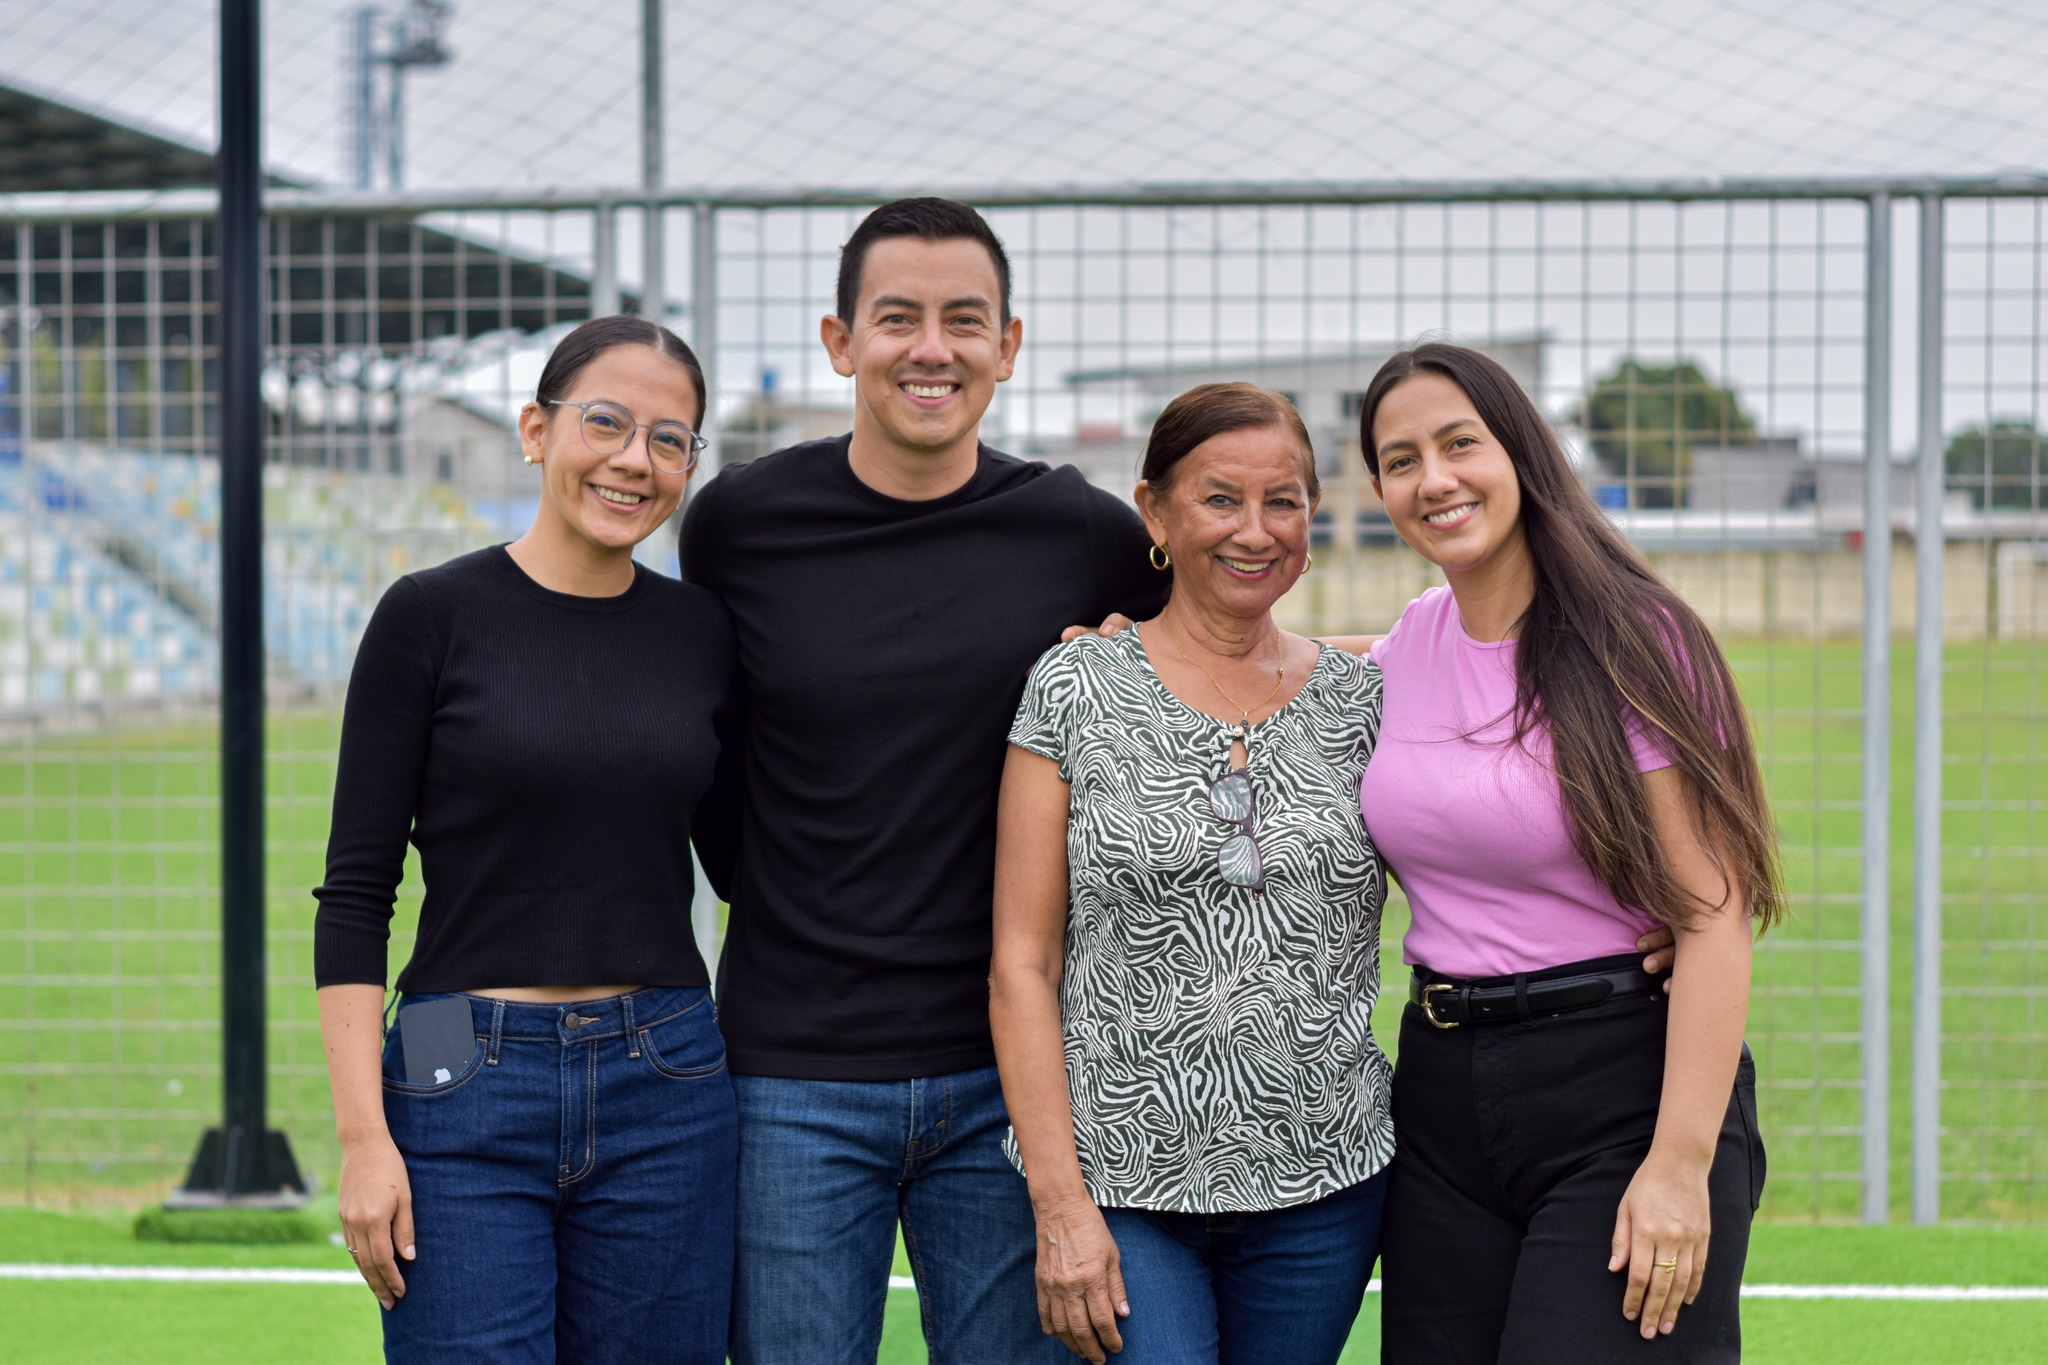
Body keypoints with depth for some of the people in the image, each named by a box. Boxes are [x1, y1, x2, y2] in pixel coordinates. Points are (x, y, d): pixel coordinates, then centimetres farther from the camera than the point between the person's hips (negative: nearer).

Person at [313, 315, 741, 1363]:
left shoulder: (701, 634, 8)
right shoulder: (432, 617, -3)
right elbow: (355, 890, -3)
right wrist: (363, 1133, -10)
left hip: (667, 1090, 3)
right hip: (467, 1090, -3)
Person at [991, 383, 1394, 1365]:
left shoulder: (1362, 700, 6)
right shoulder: (1076, 690, -1)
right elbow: (1021, 965, -3)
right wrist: (1059, 1203, -10)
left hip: (1323, 1185, 3)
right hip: (1122, 1182, -3)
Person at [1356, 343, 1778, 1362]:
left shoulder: (1630, 643, -9)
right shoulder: (1413, 640, 8)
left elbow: (1714, 915, -13)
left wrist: (1680, 1161, -21)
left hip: (1625, 1086, -6)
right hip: (1444, 1089, 6)